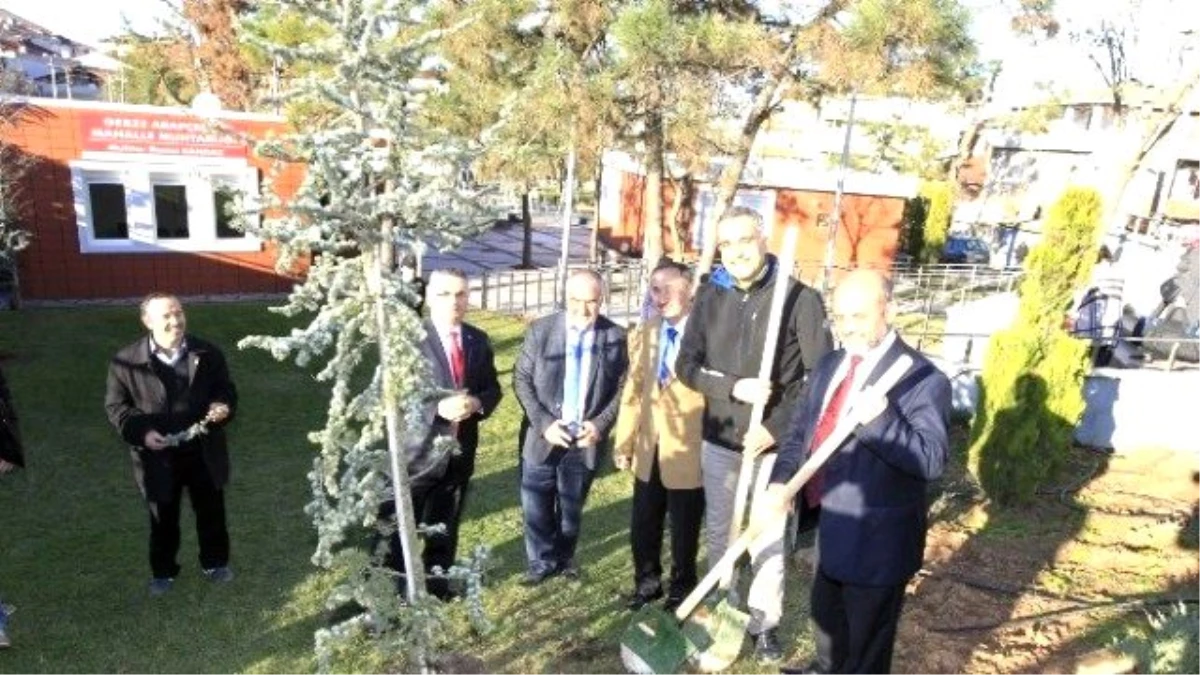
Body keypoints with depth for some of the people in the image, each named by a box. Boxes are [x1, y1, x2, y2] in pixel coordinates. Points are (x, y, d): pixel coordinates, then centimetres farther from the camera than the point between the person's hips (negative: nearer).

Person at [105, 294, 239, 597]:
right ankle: (163, 571, 39)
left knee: (211, 511, 18)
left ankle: (215, 563, 40)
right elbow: (116, 406, -4)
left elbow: (227, 391, 2)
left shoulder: (208, 354, -6)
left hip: (203, 452, 2)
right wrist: (141, 432, -19)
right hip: (158, 457, -1)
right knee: (163, 518, 17)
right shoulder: (126, 361, -11)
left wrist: (222, 407, -21)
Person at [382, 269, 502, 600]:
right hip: (416, 451, -5)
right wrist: (437, 408, -27)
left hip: (460, 451, 5)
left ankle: (436, 582, 40)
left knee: (445, 527, 21)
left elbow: (493, 389, 9)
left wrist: (477, 403, -14)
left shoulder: (478, 340, 5)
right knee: (398, 532, 5)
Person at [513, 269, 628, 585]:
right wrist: (543, 423, -14)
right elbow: (522, 380, -5)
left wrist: (600, 425, -12)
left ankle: (565, 557, 40)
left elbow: (622, 388, 0)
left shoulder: (615, 336, -6)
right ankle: (541, 562, 32)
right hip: (543, 436, 0)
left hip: (586, 438, 0)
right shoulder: (541, 330, -7)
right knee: (537, 505, 10)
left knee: (572, 507, 17)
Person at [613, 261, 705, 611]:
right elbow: (632, 391, 8)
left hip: (688, 451, -5)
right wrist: (623, 442, 8)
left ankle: (681, 589, 38)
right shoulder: (643, 333, 6)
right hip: (648, 450, 5)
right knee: (642, 526, 19)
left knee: (684, 530, 14)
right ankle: (647, 582, 43)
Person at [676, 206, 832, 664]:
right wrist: (733, 387, -17)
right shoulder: (709, 297, 1)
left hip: (774, 443, -3)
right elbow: (687, 366, 0)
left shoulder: (800, 298, -11)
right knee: (719, 534, 16)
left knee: (769, 540, 10)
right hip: (719, 439, 3)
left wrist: (776, 428, -17)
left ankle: (765, 624, 30)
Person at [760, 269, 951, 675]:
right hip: (831, 527, 8)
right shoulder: (830, 366, 3)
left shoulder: (923, 379, -21)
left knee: (867, 641, 15)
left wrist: (881, 419, -40)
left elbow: (931, 460, -27)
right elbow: (799, 430, 5)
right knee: (826, 615, 31)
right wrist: (780, 483, -10)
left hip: (877, 540, -8)